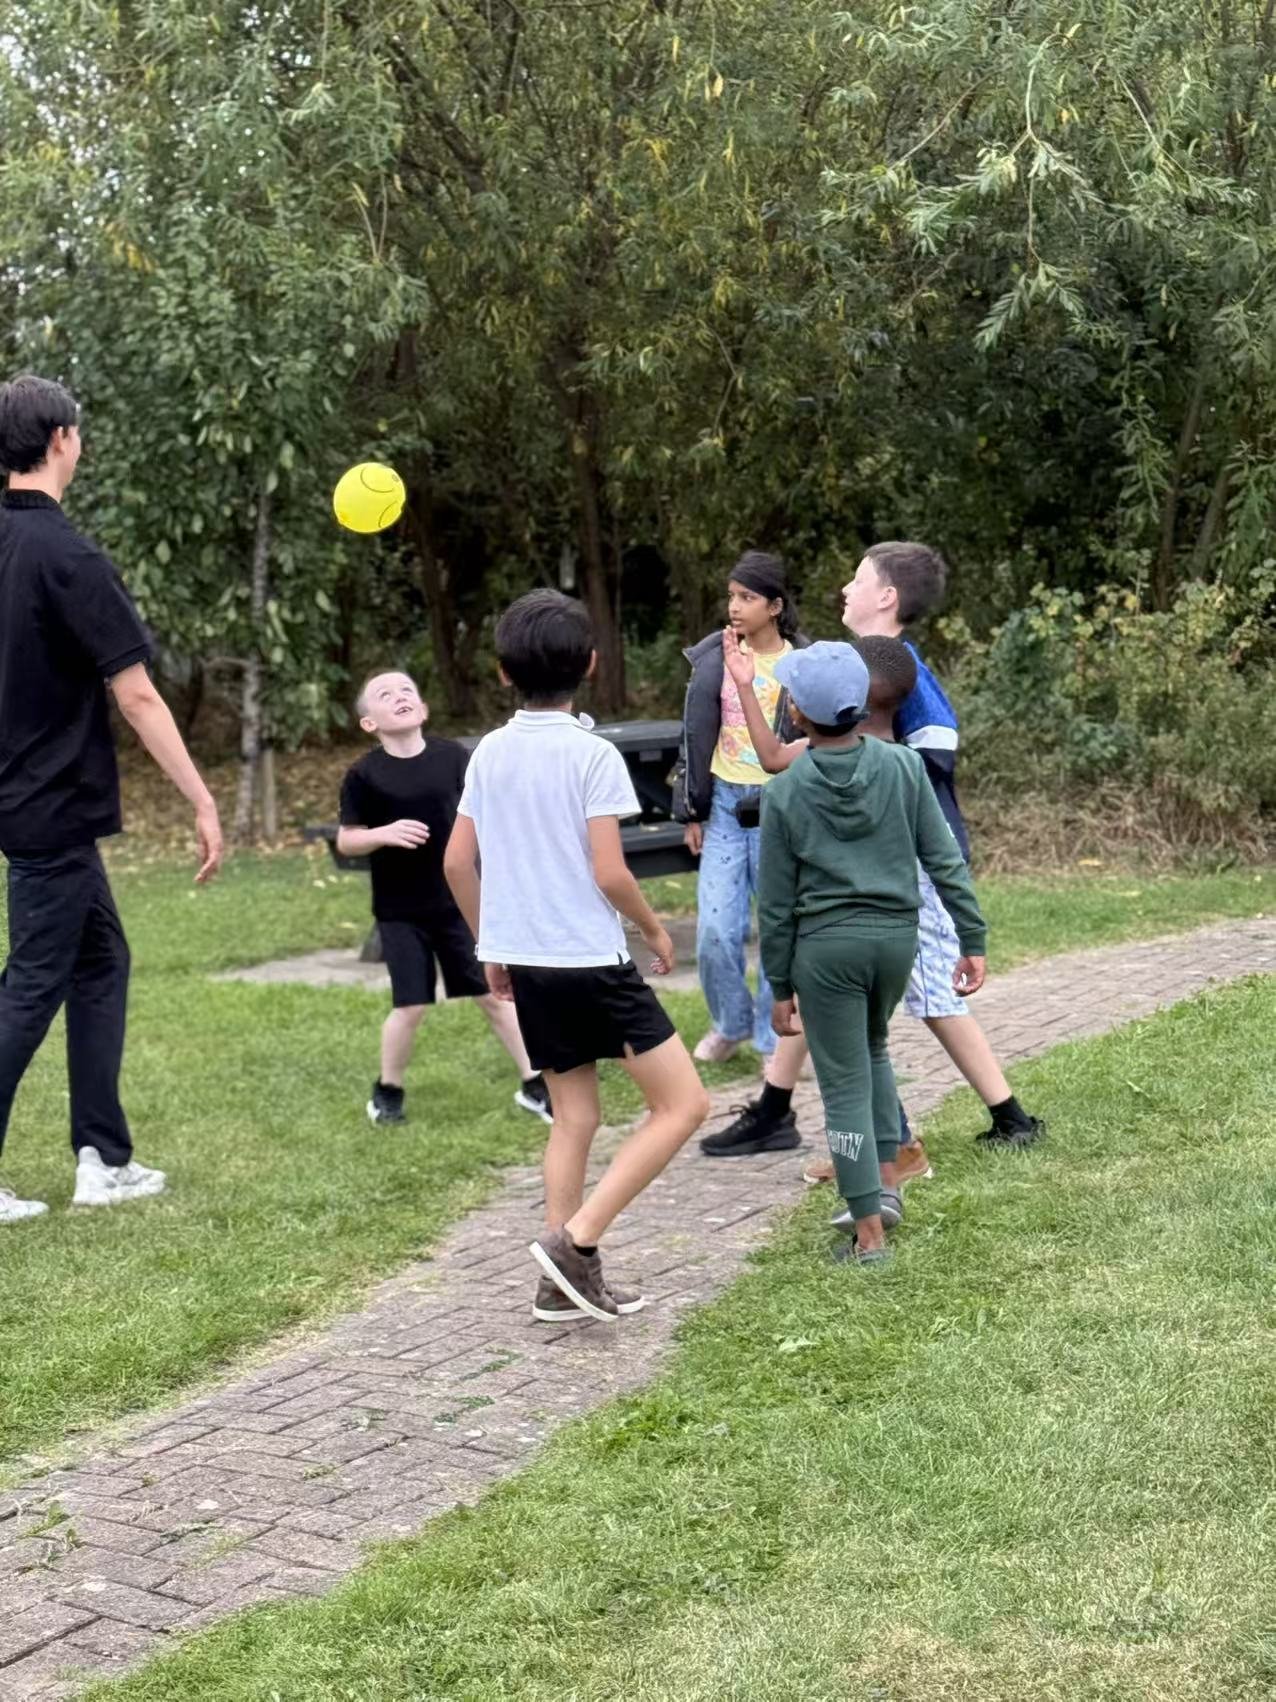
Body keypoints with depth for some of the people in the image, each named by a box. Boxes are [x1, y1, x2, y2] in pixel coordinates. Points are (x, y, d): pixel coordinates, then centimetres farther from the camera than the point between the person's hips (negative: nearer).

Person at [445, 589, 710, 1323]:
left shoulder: (491, 753, 5)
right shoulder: (594, 754, -13)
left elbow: (457, 862, 8)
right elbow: (609, 872, -16)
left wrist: (491, 944, 20)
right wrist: (655, 929, 1)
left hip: (526, 961, 7)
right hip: (593, 959, -7)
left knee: (574, 1116, 16)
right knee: (684, 1103, 0)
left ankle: (567, 1282, 15)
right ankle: (576, 1239, -8)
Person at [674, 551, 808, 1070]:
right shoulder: (714, 659, 2)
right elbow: (696, 736, 8)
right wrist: (691, 811, 8)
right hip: (724, 803, 2)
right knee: (715, 931, 0)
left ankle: (775, 1037, 18)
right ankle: (729, 1023, 24)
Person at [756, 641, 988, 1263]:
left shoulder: (786, 792, -7)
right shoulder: (903, 766, -3)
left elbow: (777, 903, -2)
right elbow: (945, 860, -3)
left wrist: (780, 986, 6)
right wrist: (972, 940, 3)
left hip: (825, 946, -3)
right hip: (897, 936, 3)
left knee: (845, 1084, 5)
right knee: (872, 1049, 29)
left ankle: (869, 1230, 6)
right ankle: (886, 1180, 23)